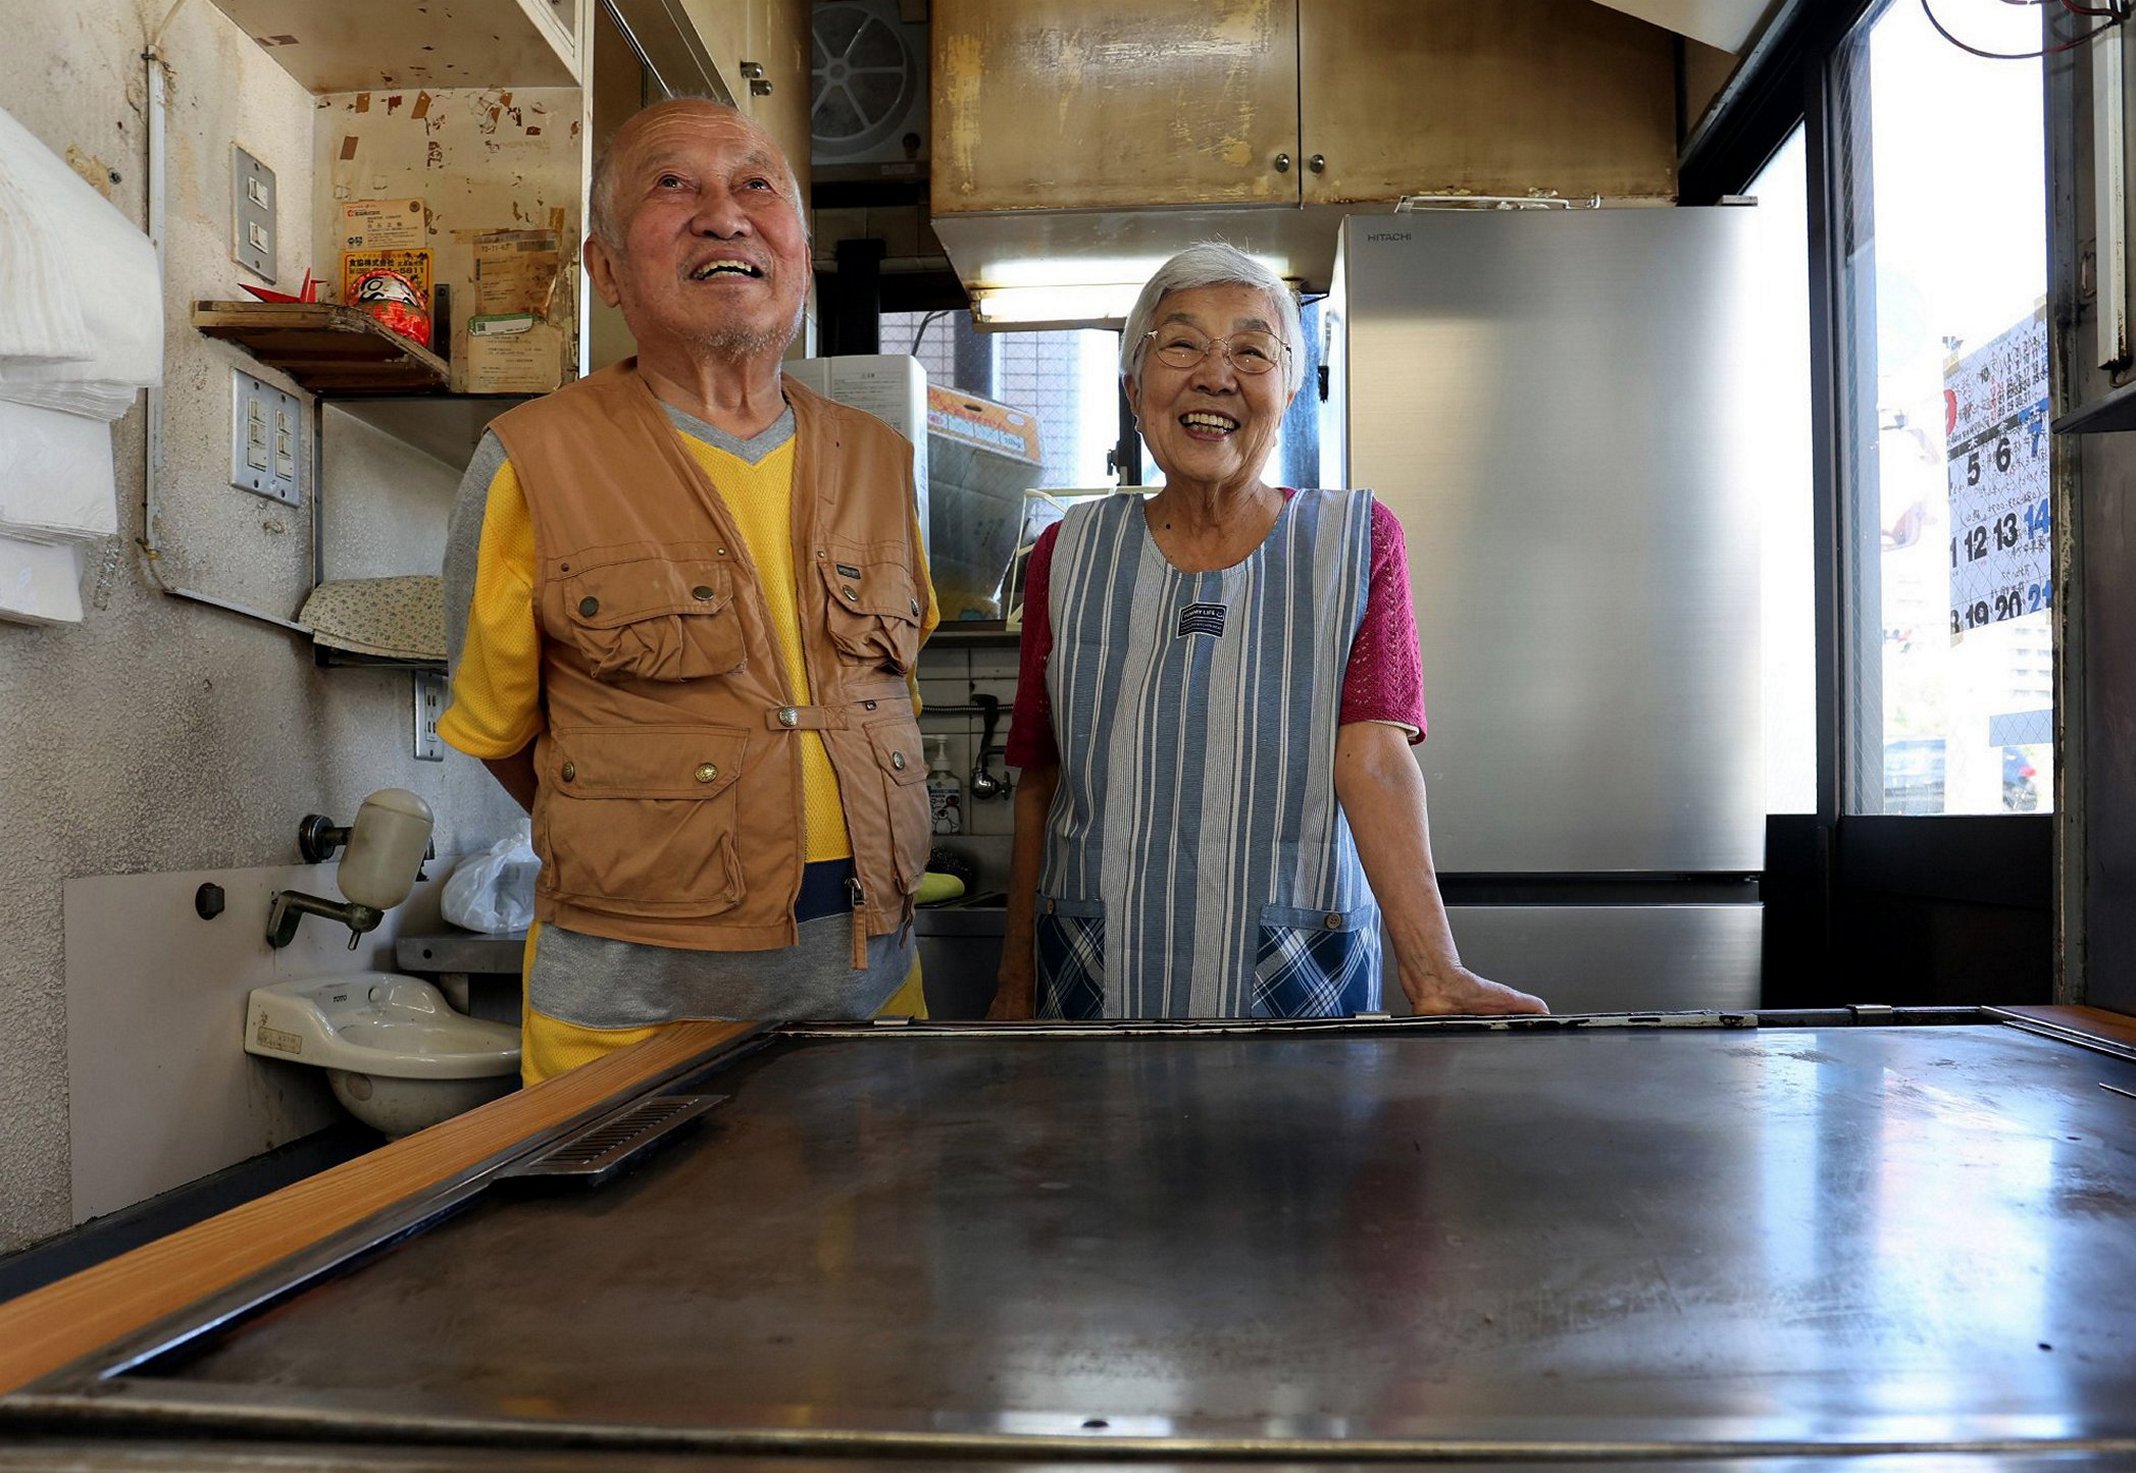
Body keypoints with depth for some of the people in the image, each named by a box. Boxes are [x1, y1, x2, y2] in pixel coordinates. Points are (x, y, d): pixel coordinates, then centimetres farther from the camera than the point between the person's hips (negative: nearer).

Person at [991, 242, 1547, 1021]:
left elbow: (1374, 760, -13)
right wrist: (1013, 987, 5)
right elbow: (1039, 786, 6)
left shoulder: (1356, 540, -1)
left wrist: (1434, 973, -25)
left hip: (1298, 984, -1)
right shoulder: (1069, 555, 3)